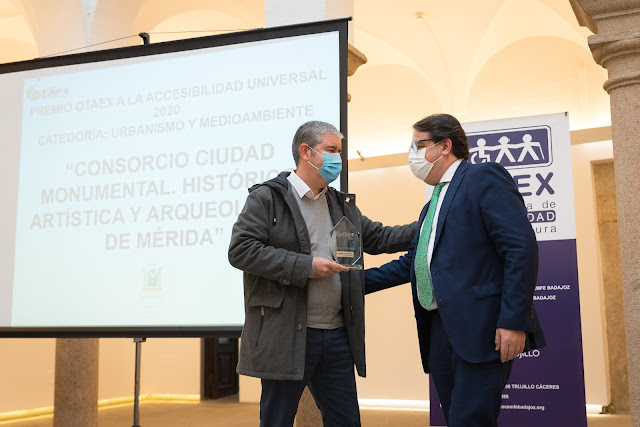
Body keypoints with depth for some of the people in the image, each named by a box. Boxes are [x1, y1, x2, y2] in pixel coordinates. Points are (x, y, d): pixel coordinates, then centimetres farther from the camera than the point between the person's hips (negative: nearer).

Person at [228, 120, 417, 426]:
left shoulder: (342, 204, 17)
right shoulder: (267, 198, -5)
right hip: (286, 336, -6)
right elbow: (240, 250, -14)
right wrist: (306, 267, -17)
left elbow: (377, 238, 23)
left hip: (337, 334, 6)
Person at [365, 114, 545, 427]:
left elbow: (522, 248, -13)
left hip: (481, 329, -9)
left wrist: (514, 321, -20)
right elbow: (411, 264, 28)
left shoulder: (484, 178, -4)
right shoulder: (431, 207, 24)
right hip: (438, 330, 9)